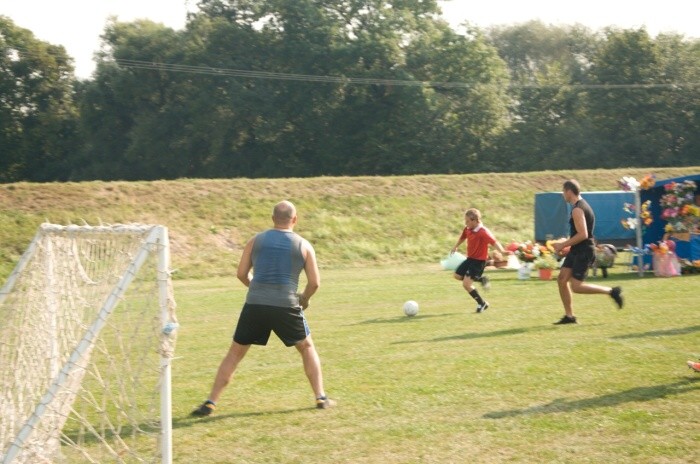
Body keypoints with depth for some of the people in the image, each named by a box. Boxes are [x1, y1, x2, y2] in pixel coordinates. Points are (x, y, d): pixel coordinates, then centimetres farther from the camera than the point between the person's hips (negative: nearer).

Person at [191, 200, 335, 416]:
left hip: (255, 305, 1)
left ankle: (210, 403, 6)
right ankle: (321, 397, 18)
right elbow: (315, 282, 6)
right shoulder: (303, 245, 7)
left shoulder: (256, 241, 9)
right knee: (307, 348, 21)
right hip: (286, 307, -1)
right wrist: (304, 299, 25)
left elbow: (241, 274, 10)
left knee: (234, 353, 11)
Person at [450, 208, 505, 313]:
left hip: (479, 261, -9)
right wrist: (455, 247, 34)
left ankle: (482, 303, 3)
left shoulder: (483, 232, -26)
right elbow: (462, 237, 21)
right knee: (457, 275, 18)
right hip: (470, 258, 9)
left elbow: (494, 242, -37)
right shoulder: (467, 229, -1)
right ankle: (481, 279, 28)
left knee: (466, 284, -15)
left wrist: (502, 251, -54)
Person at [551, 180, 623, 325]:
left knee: (576, 286, -11)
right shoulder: (581, 205, 15)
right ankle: (569, 316, 9)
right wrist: (564, 243, 17)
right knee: (562, 279, 5)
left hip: (583, 251, -10)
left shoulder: (577, 209, -18)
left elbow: (582, 235, -25)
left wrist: (563, 245, -17)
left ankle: (611, 291, -3)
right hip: (576, 251, 10)